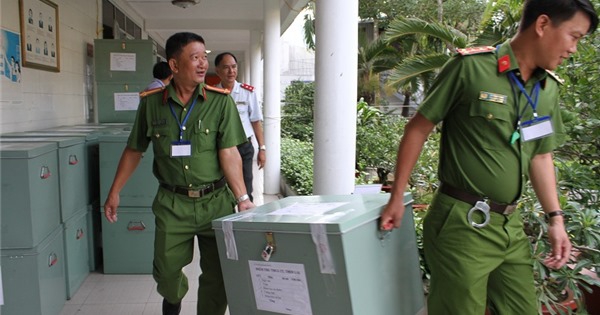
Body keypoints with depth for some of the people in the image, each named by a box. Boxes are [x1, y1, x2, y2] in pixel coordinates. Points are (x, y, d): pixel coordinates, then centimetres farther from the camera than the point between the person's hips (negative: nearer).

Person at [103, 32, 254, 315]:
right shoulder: (151, 102, -1)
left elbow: (229, 152, -10)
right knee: (166, 270, 10)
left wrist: (242, 198, -18)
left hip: (216, 201, -1)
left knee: (217, 275, 5)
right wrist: (114, 193, 10)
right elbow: (134, 150, 9)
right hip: (172, 203, 1)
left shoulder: (220, 101, -6)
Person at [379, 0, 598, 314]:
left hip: (510, 226, 7)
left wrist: (555, 218, 12)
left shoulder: (549, 88, 8)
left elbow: (540, 156, 17)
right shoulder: (471, 67, -13)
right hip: (463, 223, -7)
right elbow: (418, 128, -8)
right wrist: (396, 199, -5)